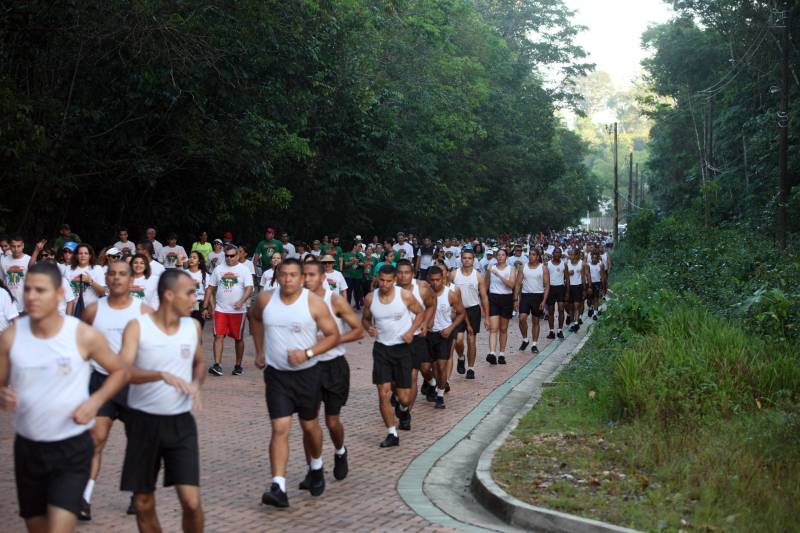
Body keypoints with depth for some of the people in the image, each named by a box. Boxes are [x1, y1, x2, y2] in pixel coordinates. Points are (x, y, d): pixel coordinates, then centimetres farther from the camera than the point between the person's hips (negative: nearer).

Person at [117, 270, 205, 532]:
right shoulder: (137, 326, -10)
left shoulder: (193, 326, 3)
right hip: (143, 421, -2)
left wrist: (196, 383, -1)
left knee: (192, 502, -8)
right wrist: (162, 375, -38)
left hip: (180, 422, 2)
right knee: (143, 504, 8)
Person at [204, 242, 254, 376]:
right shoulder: (218, 269, 8)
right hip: (220, 310, 2)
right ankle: (217, 365, -13)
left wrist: (241, 302, -29)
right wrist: (206, 307, 7)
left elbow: (249, 289, -12)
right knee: (218, 336, -9)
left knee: (238, 338, 8)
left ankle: (238, 365, 20)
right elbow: (210, 289, 12)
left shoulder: (244, 270, -2)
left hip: (238, 311, -2)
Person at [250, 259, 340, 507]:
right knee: (280, 429, -10)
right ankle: (278, 488, -14)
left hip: (307, 373, -1)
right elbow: (256, 319, 20)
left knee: (309, 425, 15)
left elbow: (333, 335, -8)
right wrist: (260, 351, 15)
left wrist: (308, 353, -20)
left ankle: (316, 467, 44)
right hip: (276, 374, 1)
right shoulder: (265, 299, -3)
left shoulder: (314, 303, -12)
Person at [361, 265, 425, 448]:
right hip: (381, 348, 2)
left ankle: (404, 409, 39)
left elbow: (420, 313, 4)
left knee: (404, 397, 0)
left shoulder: (405, 295, -10)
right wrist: (368, 327, -11)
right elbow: (365, 318, 12)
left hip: (402, 347, -1)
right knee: (383, 394, -7)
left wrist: (411, 330, -13)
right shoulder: (370, 298, -3)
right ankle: (392, 434, 5)